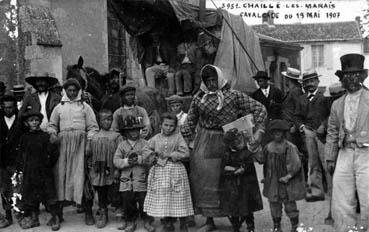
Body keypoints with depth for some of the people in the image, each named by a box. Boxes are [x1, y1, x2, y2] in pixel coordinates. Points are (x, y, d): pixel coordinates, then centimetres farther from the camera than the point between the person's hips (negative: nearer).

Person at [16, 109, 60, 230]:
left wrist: (48, 164, -3)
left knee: (48, 194, -1)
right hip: (29, 173, 3)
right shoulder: (24, 138, 7)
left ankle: (55, 218, 8)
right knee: (30, 196, 10)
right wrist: (20, 168, 5)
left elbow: (54, 153, -3)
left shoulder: (45, 136, -4)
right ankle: (33, 218, 22)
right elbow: (20, 155, 11)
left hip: (44, 172, -3)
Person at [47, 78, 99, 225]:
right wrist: (53, 134, -3)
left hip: (80, 143, -2)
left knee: (81, 174, -7)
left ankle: (88, 212, -3)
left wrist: (90, 142, -7)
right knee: (60, 174, -2)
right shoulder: (59, 107, 17)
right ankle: (58, 211, 5)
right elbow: (52, 125, 19)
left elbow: (93, 127, 6)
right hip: (63, 143, 2)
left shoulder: (85, 107, 11)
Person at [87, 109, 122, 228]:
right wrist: (90, 167, 7)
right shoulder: (94, 137, 9)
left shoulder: (116, 136, 1)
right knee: (100, 192, 8)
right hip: (97, 172, 2)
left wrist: (117, 169, -10)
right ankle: (102, 212, 19)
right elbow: (89, 154, 13)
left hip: (110, 171, -2)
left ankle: (102, 212, 15)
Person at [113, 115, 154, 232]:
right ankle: (130, 222, 23)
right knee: (128, 202, 7)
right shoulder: (122, 145, 8)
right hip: (126, 179, 2)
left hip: (141, 179, -2)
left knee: (143, 201, 3)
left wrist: (139, 159, -21)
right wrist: (127, 161, -16)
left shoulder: (144, 143, 3)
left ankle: (147, 221, 19)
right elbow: (116, 161, 0)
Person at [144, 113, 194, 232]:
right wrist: (153, 156, -4)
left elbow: (185, 153, -9)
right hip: (160, 171, 3)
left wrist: (170, 155, -13)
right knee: (162, 198, 7)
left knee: (178, 198, -2)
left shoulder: (178, 137, -2)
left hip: (176, 170, -3)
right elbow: (146, 150, 14)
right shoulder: (156, 138, 7)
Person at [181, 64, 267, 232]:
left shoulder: (233, 95, -4)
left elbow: (259, 108, -4)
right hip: (203, 145, 3)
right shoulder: (199, 98, 5)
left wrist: (258, 130, -13)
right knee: (203, 181, 5)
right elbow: (190, 122, 13)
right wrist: (186, 142, 6)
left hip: (225, 143, -3)